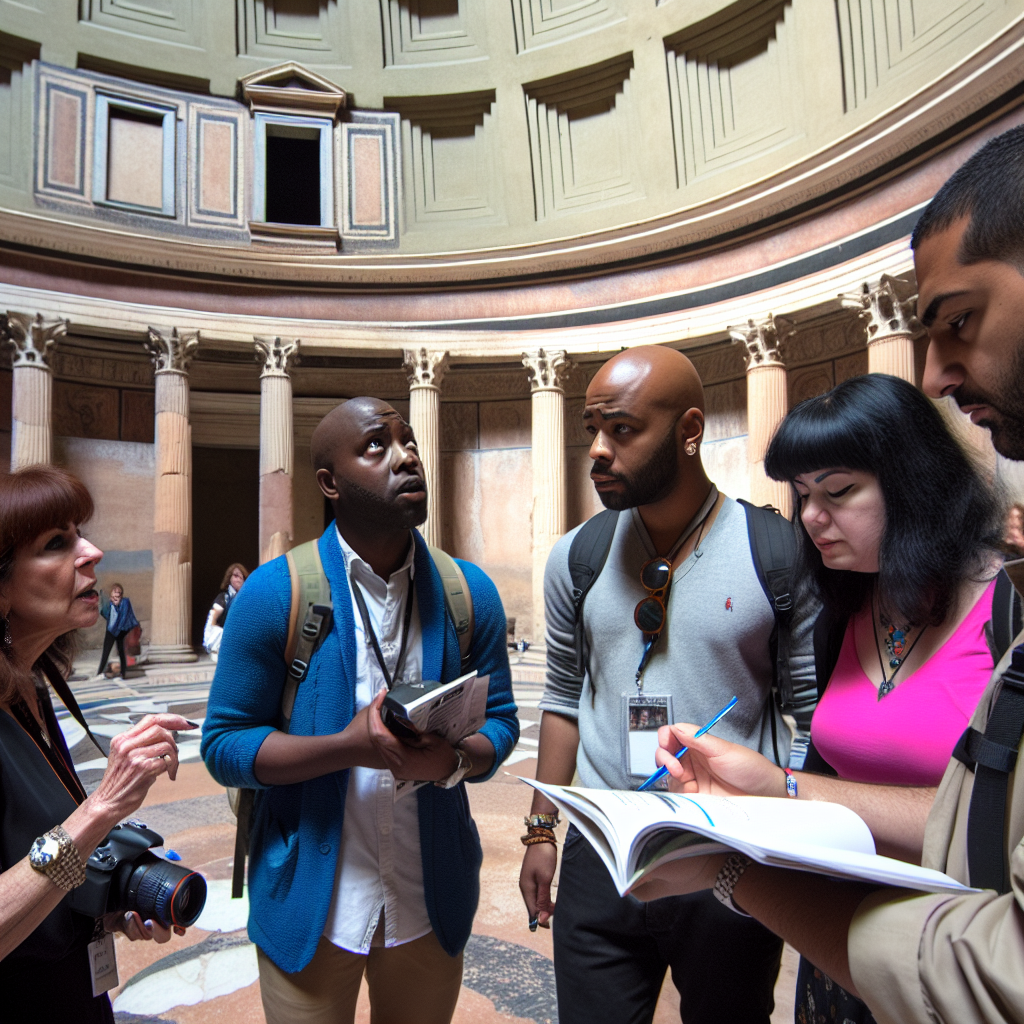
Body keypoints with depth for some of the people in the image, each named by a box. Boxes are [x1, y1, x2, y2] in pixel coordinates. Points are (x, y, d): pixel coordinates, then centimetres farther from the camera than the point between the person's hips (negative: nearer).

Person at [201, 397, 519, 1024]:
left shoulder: (470, 592, -4)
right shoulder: (274, 593, -12)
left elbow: (500, 721, 1)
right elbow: (224, 744, -9)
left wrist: (453, 760, -21)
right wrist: (350, 746, -25)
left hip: (431, 899, 3)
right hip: (311, 902, -2)